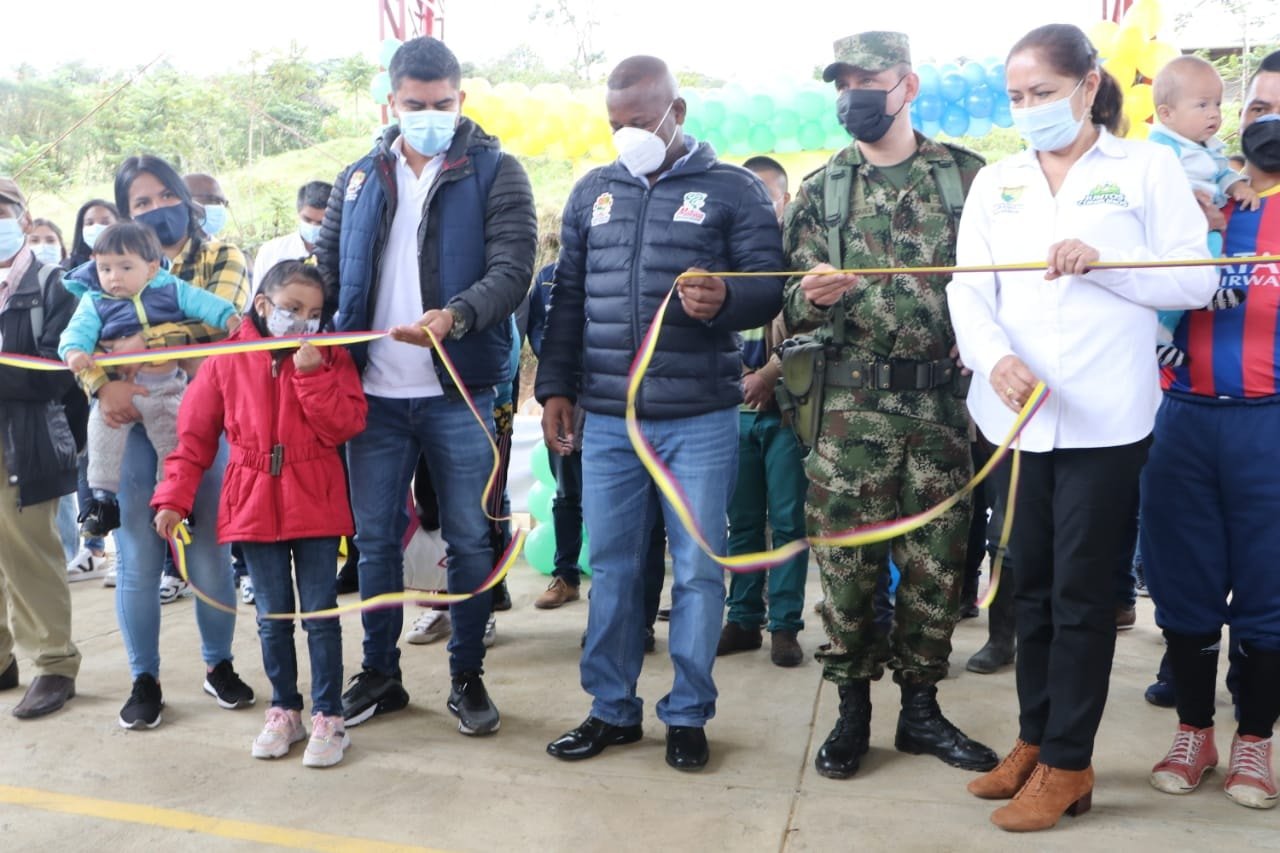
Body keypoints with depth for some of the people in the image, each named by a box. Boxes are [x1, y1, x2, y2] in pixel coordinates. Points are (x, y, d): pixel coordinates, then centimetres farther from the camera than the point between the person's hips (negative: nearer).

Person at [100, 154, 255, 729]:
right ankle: (144, 680, 19)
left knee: (210, 551, 5)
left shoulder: (221, 258, 7)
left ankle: (219, 665, 23)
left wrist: (149, 342, -24)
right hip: (132, 421, 2)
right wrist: (104, 385, -19)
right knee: (137, 558, 3)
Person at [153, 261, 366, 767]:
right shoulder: (228, 360, 1)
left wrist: (312, 373, -19)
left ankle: (328, 717, 15)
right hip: (254, 505, 2)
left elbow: (347, 424, -11)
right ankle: (284, 711, 27)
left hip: (316, 505, -1)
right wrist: (175, 497, -2)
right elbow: (195, 435, 3)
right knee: (273, 617, 12)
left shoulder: (330, 357, -1)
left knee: (320, 614, 4)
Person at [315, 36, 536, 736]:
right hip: (374, 393, 4)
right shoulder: (359, 178, 12)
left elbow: (512, 267, -12)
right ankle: (379, 673, 28)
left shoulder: (495, 172, -1)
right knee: (375, 539, 12)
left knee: (469, 539, 6)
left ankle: (467, 676, 22)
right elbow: (326, 266, 13)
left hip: (459, 393, -3)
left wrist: (456, 315, -30)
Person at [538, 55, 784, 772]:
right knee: (612, 567, 9)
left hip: (701, 421, -3)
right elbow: (568, 297, 15)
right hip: (607, 420, 4)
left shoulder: (734, 191, 2)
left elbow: (770, 287, -4)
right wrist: (556, 387, 8)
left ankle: (689, 714, 20)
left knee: (698, 570, 4)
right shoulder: (592, 193, 14)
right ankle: (613, 709, 24)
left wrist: (724, 298, -26)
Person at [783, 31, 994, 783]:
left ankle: (921, 708, 24)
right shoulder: (821, 191, 8)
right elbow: (794, 312, 5)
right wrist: (812, 296, -17)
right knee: (848, 562, 3)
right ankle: (852, 710, 19)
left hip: (945, 405, 0)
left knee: (936, 563, 8)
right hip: (851, 406, 0)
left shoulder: (969, 176, 5)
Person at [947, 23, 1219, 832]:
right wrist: (994, 358, -19)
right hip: (1018, 414, 4)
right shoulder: (995, 182, 12)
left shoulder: (1148, 166, 3)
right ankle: (1035, 740, 27)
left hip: (1105, 417, -4)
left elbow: (1196, 280, -2)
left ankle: (1068, 764, 14)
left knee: (1083, 592, 2)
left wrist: (1101, 262, -18)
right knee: (1033, 585, 13)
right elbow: (969, 289, 1)